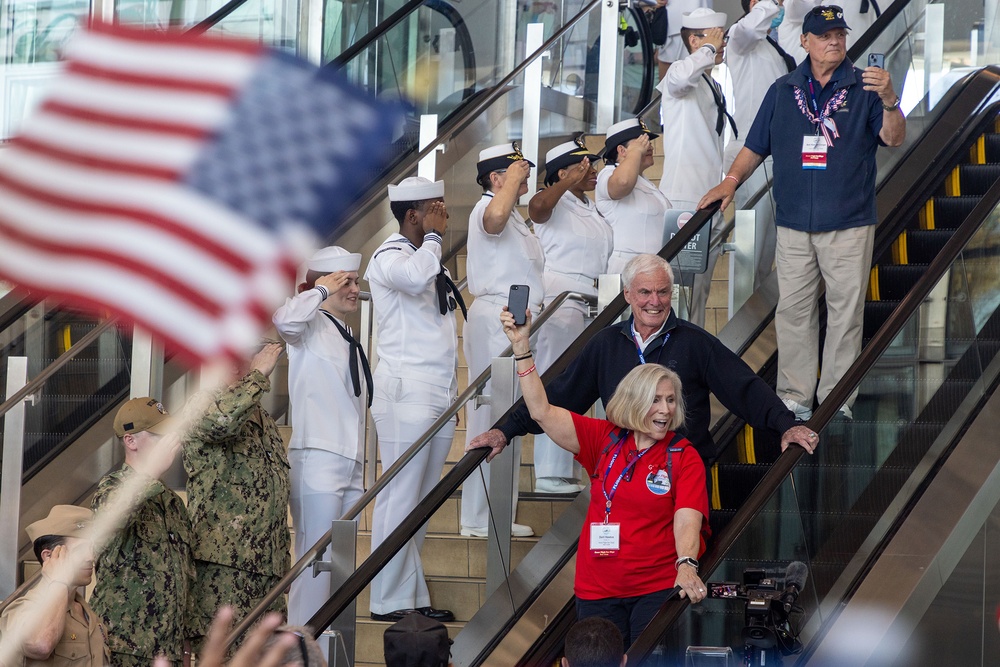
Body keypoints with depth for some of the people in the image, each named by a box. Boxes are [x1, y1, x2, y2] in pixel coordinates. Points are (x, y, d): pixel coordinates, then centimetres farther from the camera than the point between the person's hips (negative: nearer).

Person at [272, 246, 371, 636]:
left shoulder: (348, 340, 23)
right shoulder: (311, 327, -3)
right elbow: (284, 319, -28)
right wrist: (323, 290, -14)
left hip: (351, 465, 9)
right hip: (318, 461, -9)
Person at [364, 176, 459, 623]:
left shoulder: (428, 256, 20)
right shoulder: (389, 256, -7)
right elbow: (416, 278, -32)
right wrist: (433, 236, -14)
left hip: (441, 393, 9)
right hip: (407, 391, -9)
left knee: (423, 502, 9)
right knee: (400, 498, -7)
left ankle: (414, 598, 11)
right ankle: (390, 601, -4)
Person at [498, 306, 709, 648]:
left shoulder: (684, 457, -3)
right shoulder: (604, 439, 3)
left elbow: (687, 519, -16)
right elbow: (542, 412, -2)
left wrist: (686, 565, -36)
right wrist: (521, 346, -9)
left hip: (658, 589, -2)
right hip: (597, 590, 2)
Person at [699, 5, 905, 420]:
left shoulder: (864, 87, 3)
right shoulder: (783, 91, 12)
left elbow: (893, 139, -8)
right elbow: (755, 147, 16)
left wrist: (889, 101, -25)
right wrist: (732, 180, 1)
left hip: (849, 223, -2)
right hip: (794, 224, 2)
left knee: (845, 310, 0)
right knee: (793, 310, 3)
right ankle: (795, 397, 9)